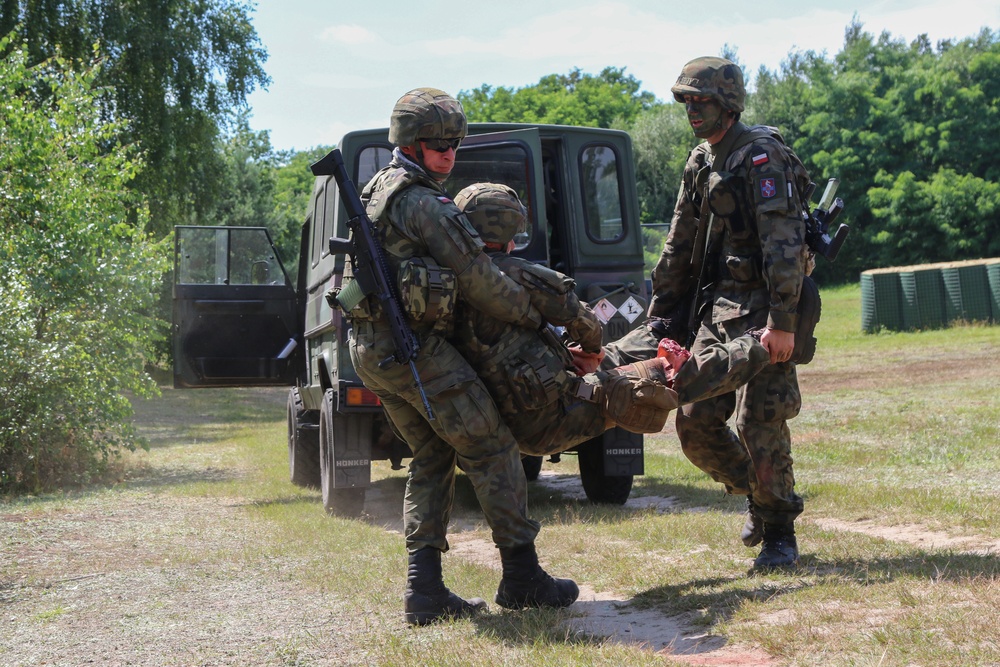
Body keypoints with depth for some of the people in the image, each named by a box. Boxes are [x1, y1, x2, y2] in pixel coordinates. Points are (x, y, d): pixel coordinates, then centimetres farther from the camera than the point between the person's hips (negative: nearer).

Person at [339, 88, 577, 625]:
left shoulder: (376, 192, 18)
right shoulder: (422, 201, -12)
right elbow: (476, 279, -12)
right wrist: (534, 317, 0)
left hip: (370, 349, 10)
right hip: (415, 344, -10)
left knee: (431, 458, 14)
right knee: (491, 449, -2)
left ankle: (424, 591, 9)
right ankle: (522, 577, 2)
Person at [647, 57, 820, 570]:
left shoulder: (761, 157, -11)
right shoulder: (700, 163, 15)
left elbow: (783, 243, -20)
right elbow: (680, 245, 20)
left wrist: (782, 321, -27)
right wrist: (659, 312, 18)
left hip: (765, 309, -8)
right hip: (720, 307, 8)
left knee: (759, 422, -9)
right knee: (694, 422, 4)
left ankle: (780, 533, 7)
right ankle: (756, 493, 27)